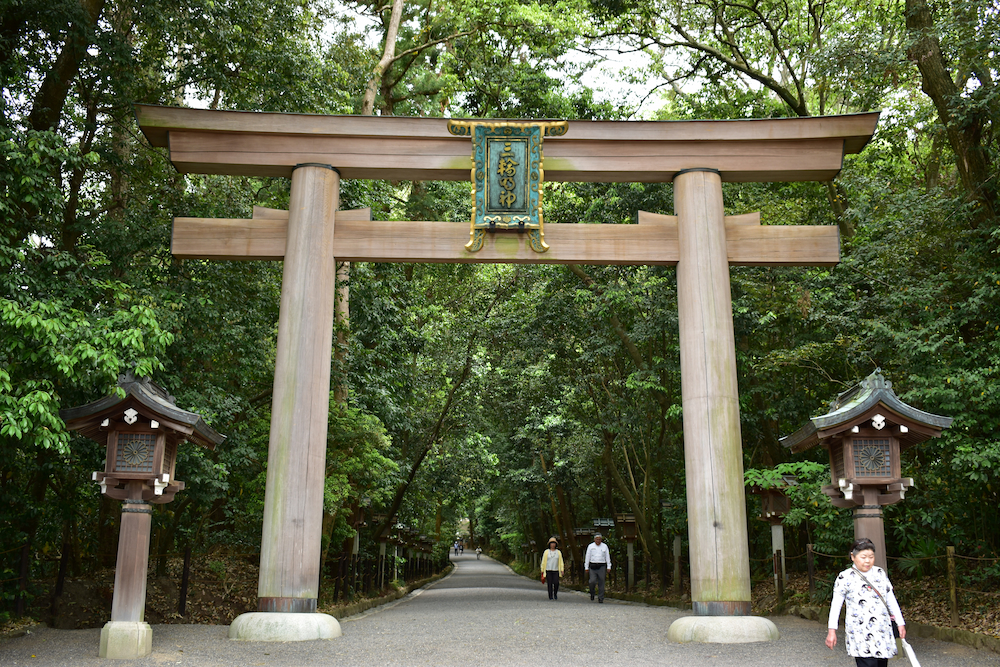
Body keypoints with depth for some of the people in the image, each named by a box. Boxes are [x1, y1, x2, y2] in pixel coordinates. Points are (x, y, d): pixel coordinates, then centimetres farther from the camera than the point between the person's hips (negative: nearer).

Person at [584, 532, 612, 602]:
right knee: (593, 581, -13)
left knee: (601, 583, -3)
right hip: (593, 566, -1)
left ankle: (600, 598, 4)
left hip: (601, 567, 1)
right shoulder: (591, 546, 5)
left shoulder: (604, 546, 7)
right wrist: (586, 567, 2)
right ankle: (592, 593, 15)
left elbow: (607, 557, 7)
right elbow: (587, 557, 6)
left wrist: (608, 567, 0)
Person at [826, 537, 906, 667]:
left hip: (883, 631, 5)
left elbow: (891, 599, 17)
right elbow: (836, 605, -2)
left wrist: (900, 623, 15)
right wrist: (832, 630, -6)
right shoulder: (845, 577, -3)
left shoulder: (880, 573, 11)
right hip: (860, 633, -5)